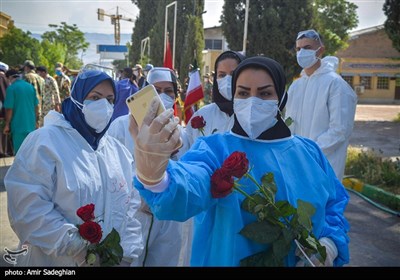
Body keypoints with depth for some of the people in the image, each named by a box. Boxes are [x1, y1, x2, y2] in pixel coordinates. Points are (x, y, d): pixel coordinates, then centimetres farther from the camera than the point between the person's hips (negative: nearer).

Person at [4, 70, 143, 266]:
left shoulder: (118, 150, 8)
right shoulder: (46, 141, -12)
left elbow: (131, 206, 9)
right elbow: (29, 206, -20)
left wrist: (130, 253, -2)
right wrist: (80, 248, -22)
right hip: (59, 261, -5)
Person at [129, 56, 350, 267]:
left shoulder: (308, 151, -2)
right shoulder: (215, 149, -16)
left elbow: (335, 203, 5)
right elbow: (188, 189, -37)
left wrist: (329, 245, -14)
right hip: (230, 261, -3)